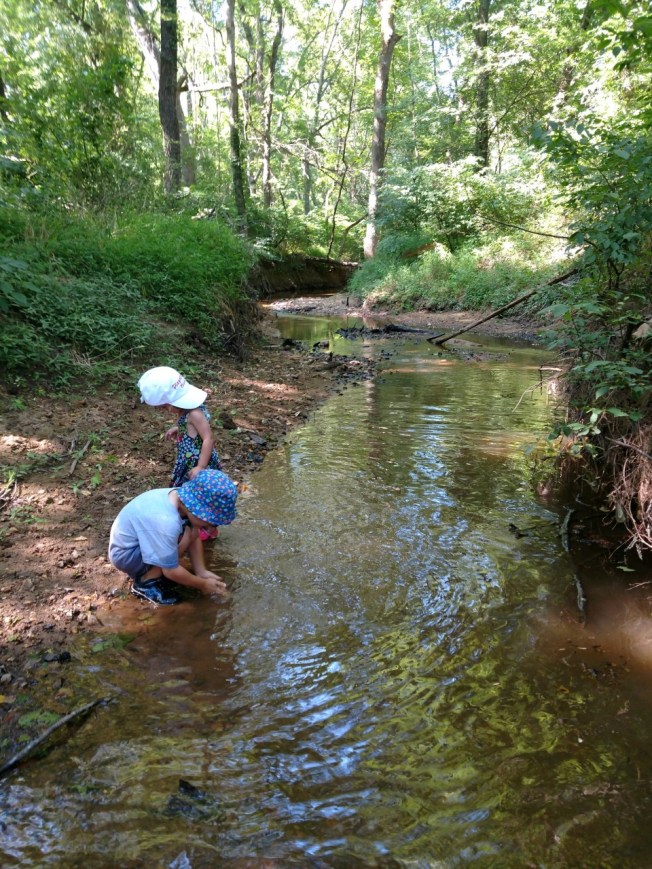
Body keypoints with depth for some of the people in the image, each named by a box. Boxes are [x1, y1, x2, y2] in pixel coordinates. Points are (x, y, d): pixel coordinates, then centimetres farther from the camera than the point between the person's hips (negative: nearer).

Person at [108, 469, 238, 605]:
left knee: (192, 531, -5)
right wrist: (203, 585, -12)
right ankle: (145, 583, -6)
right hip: (125, 554, -8)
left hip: (140, 540, 8)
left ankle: (152, 570, 9)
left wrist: (202, 572, -4)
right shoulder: (165, 523, -38)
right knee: (184, 537, -24)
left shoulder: (182, 497, -15)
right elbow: (171, 571, -24)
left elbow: (195, 538, 1)